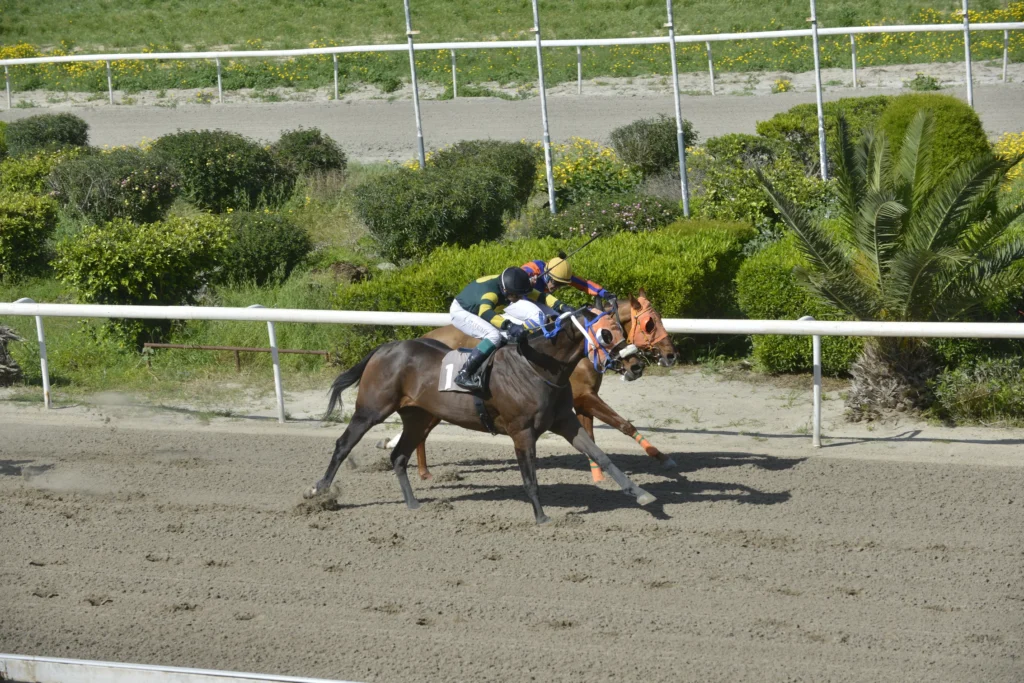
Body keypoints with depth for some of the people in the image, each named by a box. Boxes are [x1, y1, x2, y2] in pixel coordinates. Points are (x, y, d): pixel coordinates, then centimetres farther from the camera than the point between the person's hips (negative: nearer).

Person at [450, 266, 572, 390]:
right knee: (494, 336, -30)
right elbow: (485, 313, -58)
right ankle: (463, 375, -27)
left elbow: (540, 296, -12)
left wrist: (561, 306, -29)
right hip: (460, 312, -9)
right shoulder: (490, 291, -39)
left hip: (478, 309, 9)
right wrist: (509, 325, -69)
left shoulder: (514, 286, -16)